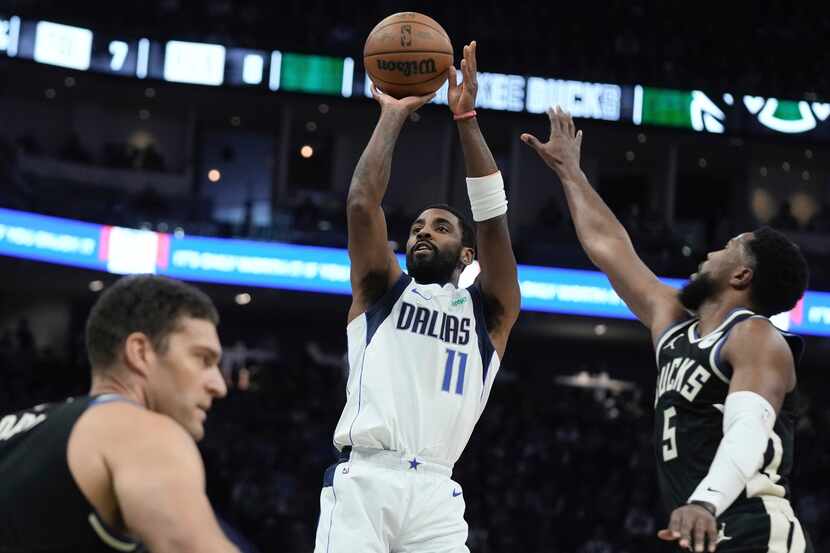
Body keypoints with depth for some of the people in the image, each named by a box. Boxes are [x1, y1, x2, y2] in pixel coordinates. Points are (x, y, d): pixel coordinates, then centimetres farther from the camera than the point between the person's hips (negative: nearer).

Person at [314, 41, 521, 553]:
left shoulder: (489, 311, 20)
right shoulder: (382, 291, 21)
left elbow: (493, 216, 6)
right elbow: (363, 203, 6)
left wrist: (466, 117, 3)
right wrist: (393, 116, 13)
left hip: (433, 490, 1)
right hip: (363, 479, -1)